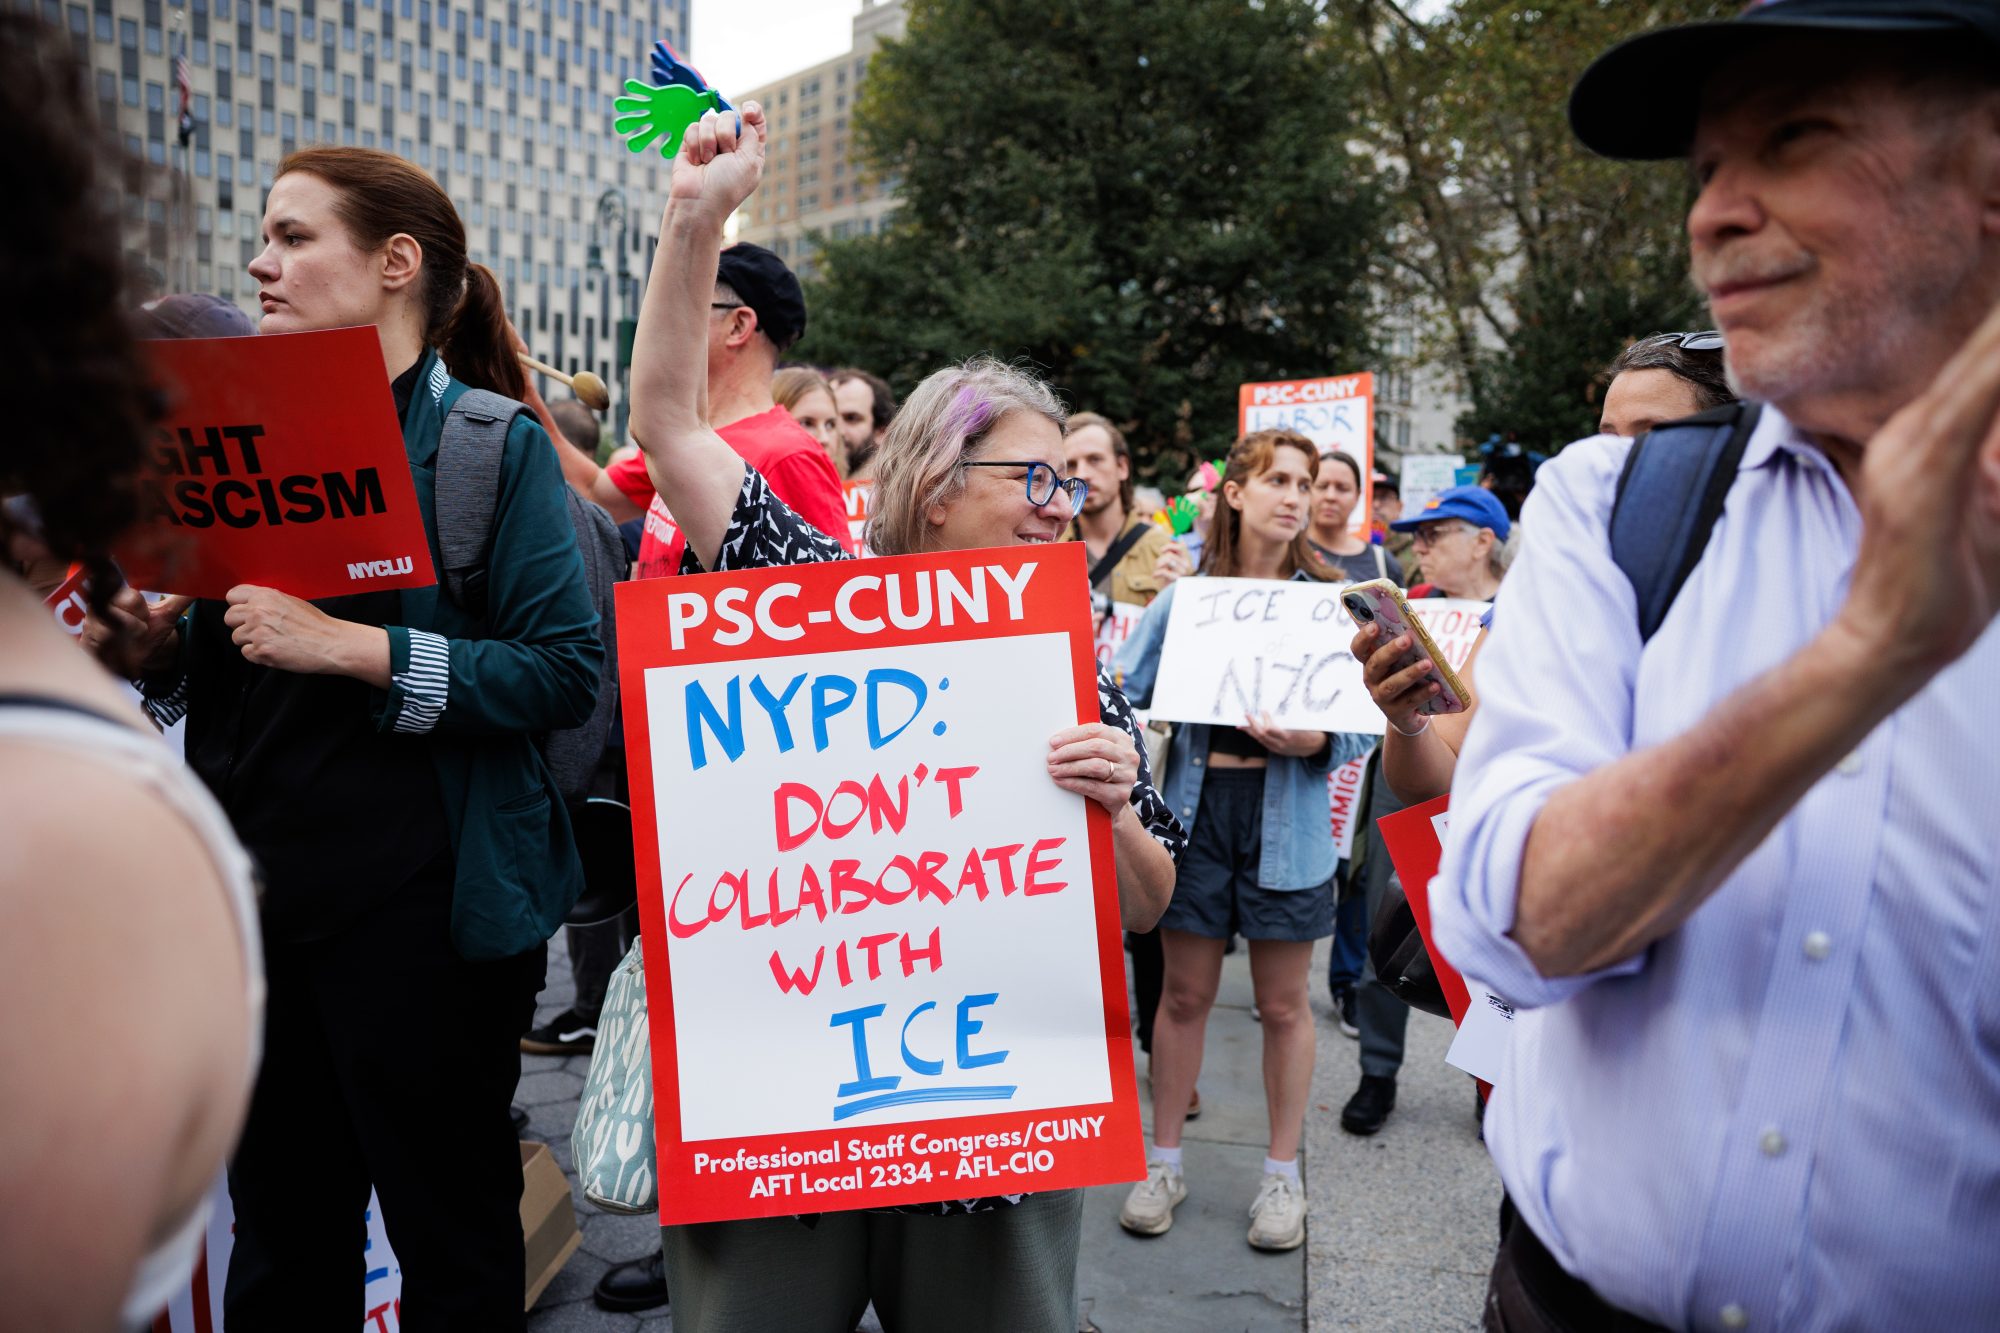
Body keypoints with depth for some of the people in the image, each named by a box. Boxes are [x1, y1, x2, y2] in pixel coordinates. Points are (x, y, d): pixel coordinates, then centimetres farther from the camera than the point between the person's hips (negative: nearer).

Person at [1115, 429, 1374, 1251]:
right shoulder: (1185, 595, 3)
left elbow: (1358, 728, -3)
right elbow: (1124, 695, 0)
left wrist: (1310, 741, -22)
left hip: (1286, 817, -1)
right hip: (1196, 807, 1)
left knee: (1284, 1003, 10)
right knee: (1184, 993, 10)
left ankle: (1282, 1174, 27)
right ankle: (1163, 1161, 27)